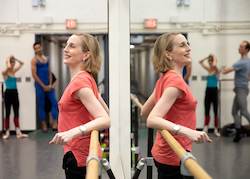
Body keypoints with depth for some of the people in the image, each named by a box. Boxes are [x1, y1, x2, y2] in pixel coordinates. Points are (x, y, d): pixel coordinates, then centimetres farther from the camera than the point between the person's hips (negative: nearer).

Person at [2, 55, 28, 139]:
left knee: (16, 112, 5)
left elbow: (22, 63, 19)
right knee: (7, 113, 1)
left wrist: (14, 59, 8)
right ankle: (7, 133, 9)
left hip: (15, 92, 6)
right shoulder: (4, 72, -8)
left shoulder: (13, 71, 11)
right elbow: (8, 67, -31)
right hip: (8, 92, -6)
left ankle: (18, 132, 5)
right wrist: (8, 59, -14)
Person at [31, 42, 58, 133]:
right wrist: (43, 86, -11)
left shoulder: (46, 59, 14)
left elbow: (49, 73, 14)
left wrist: (50, 85, -1)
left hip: (48, 85, 6)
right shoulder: (34, 60, -4)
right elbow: (34, 75, -10)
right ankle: (44, 126, 7)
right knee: (41, 105, 0)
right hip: (39, 85, -5)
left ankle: (54, 124, 0)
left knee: (54, 102, -3)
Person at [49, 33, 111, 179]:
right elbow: (106, 112, 18)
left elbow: (105, 120, -29)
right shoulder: (87, 79, 11)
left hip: (78, 156, -10)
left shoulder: (80, 82, -18)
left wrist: (74, 132, -41)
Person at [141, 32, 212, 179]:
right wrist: (187, 131, -41)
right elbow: (152, 121, -30)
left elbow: (144, 112, 16)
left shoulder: (164, 79, 8)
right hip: (175, 158, -9)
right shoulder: (176, 82, -20)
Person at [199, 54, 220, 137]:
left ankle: (216, 130, 8)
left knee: (215, 111, 1)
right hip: (208, 90, 6)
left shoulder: (217, 71, -6)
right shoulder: (209, 69, 11)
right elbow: (200, 62, 18)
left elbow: (214, 65, -30)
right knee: (206, 110, 5)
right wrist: (208, 57, 9)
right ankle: (205, 128, 7)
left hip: (214, 91, -6)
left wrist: (214, 58, -14)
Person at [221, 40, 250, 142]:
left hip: (241, 89, -10)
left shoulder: (242, 62, -19)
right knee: (234, 112, 10)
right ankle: (238, 134, 13)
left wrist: (222, 69, 6)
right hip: (240, 89, 10)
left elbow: (225, 71, -19)